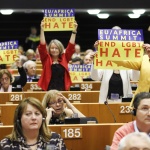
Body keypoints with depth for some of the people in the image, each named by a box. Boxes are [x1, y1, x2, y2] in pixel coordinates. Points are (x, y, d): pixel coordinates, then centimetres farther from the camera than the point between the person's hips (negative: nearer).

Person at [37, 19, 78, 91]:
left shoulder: (64, 59, 9)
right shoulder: (46, 59, 5)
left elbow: (71, 46, 4)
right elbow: (42, 46, -6)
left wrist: (74, 31, -3)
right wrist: (42, 30, -15)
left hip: (62, 90, 2)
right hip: (49, 91, -2)